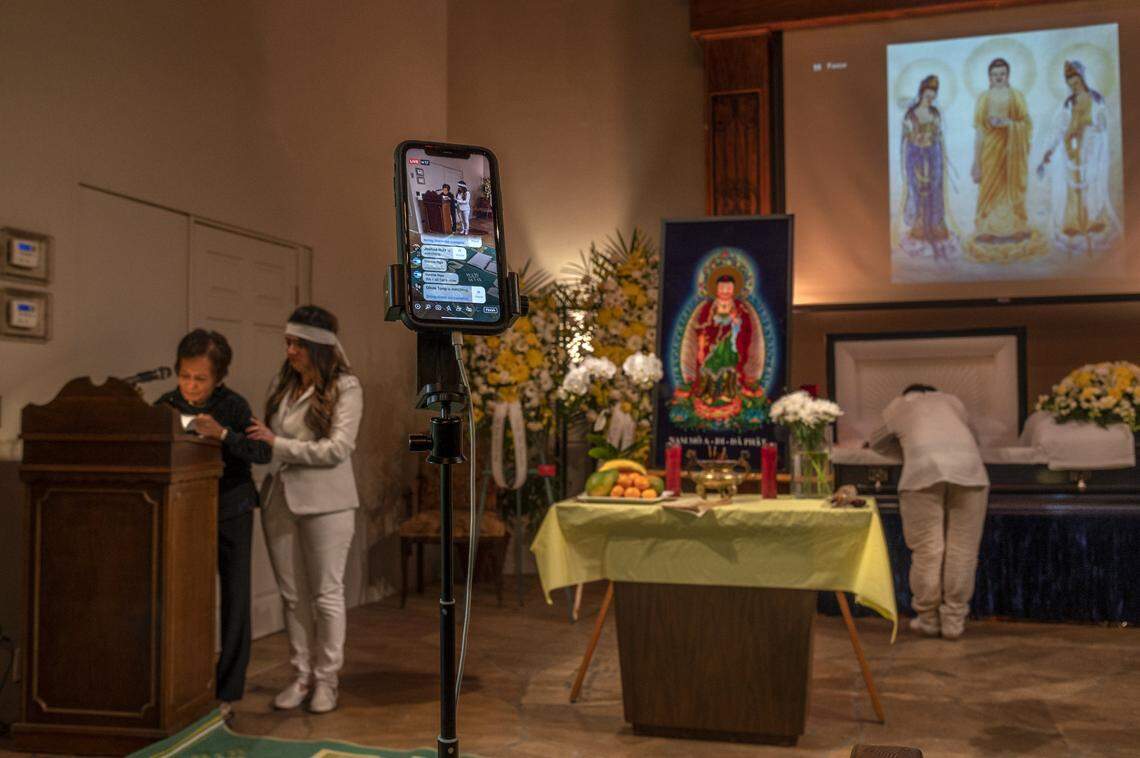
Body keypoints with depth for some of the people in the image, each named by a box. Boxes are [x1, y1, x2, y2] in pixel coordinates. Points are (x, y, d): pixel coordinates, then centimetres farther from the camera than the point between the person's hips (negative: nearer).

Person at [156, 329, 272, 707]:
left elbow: (263, 452, -24)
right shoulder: (166, 406, -4)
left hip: (232, 510, -2)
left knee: (234, 597, 1)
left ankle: (227, 689, 13)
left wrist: (222, 434, -37)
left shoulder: (233, 406, -13)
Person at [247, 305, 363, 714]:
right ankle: (302, 675, 23)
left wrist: (277, 444, -14)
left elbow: (338, 448, -15)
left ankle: (326, 679, 18)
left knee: (326, 594, 5)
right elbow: (268, 436, 18)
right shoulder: (283, 382, 9)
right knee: (292, 595, 11)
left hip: (324, 501, -5)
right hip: (280, 498, 5)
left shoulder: (345, 387, -7)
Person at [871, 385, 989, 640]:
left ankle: (928, 620, 12)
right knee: (961, 548, 6)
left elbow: (875, 442, 44)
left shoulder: (898, 406, 31)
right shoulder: (951, 400, 35)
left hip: (923, 468, -1)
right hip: (967, 465, 2)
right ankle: (954, 621, 11)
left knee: (927, 548, 4)